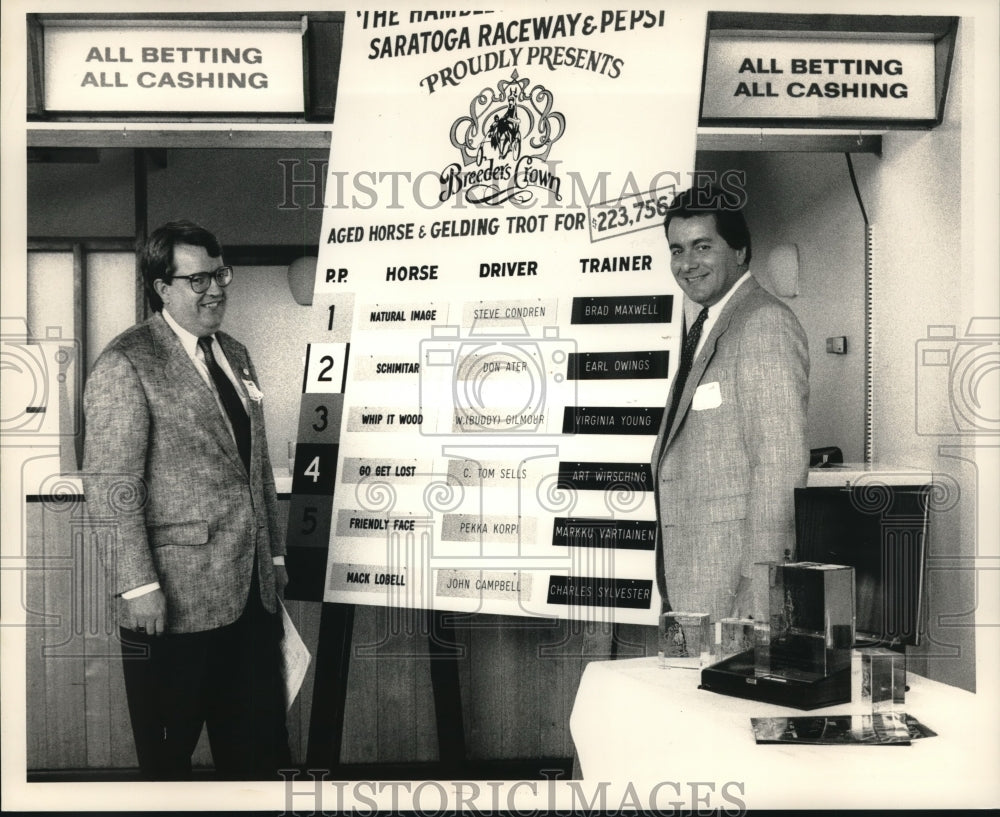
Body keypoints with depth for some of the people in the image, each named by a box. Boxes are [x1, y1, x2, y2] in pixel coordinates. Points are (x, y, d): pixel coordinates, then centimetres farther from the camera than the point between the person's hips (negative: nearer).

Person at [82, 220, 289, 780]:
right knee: (168, 752, 12)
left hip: (253, 586, 7)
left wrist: (274, 553, 16)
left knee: (258, 745, 16)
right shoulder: (126, 365, -10)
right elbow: (110, 487, -14)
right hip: (175, 597, -7)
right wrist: (137, 585, -18)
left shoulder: (235, 355, 13)